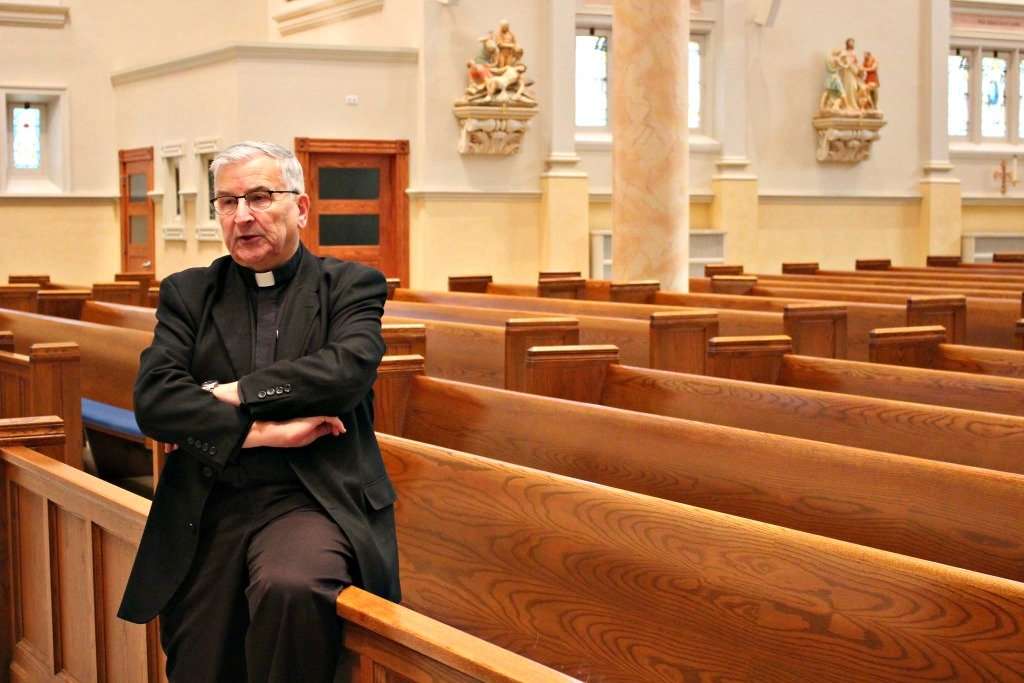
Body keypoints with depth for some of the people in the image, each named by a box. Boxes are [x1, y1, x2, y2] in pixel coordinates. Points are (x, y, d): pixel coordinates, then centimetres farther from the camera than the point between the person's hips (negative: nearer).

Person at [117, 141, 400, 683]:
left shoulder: (351, 285, 7)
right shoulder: (188, 294, 12)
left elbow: (347, 369, -14)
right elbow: (153, 400, -3)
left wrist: (227, 394, -11)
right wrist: (266, 431, -13)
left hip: (311, 500, -3)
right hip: (206, 514, 3)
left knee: (290, 587, -34)